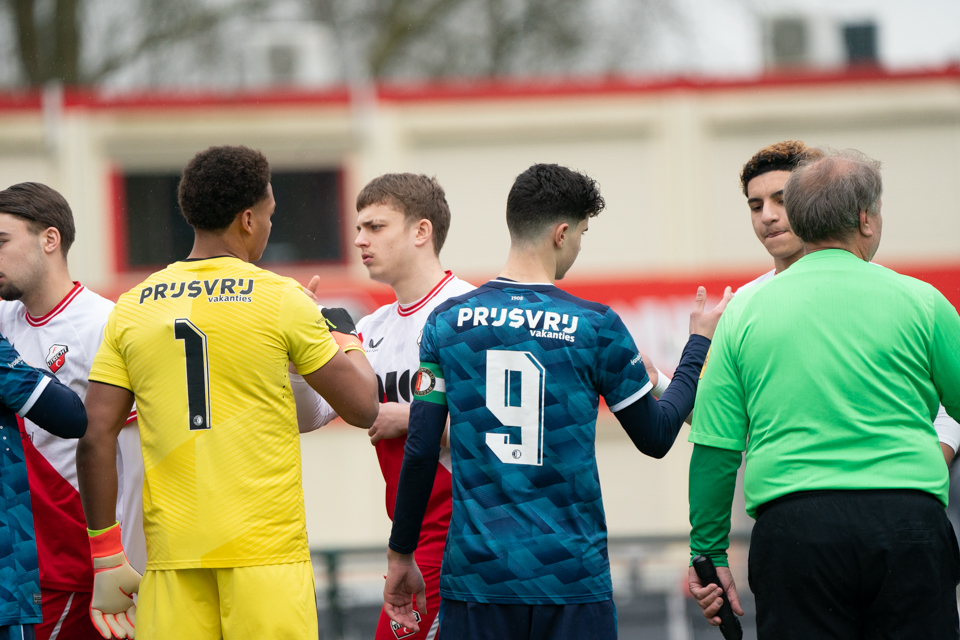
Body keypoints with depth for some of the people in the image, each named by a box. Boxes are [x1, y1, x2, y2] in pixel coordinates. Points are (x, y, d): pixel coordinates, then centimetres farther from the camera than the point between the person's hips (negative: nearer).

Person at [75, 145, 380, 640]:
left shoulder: (132, 308, 6)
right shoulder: (280, 300, -3)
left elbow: (95, 441, 2)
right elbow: (362, 407, 3)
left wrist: (105, 559, 9)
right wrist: (346, 339, 24)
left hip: (171, 558, 3)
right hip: (266, 551, -3)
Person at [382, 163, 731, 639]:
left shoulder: (448, 321, 2)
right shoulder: (596, 326, -4)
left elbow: (420, 453, 1)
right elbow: (655, 437, 8)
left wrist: (400, 555, 12)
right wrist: (699, 341, 21)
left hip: (475, 577, 2)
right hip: (571, 581, -2)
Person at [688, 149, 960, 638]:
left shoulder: (746, 309, 7)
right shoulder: (918, 302, 3)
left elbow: (715, 449, 5)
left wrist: (708, 553, 12)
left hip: (793, 524, 1)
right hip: (908, 522, -1)